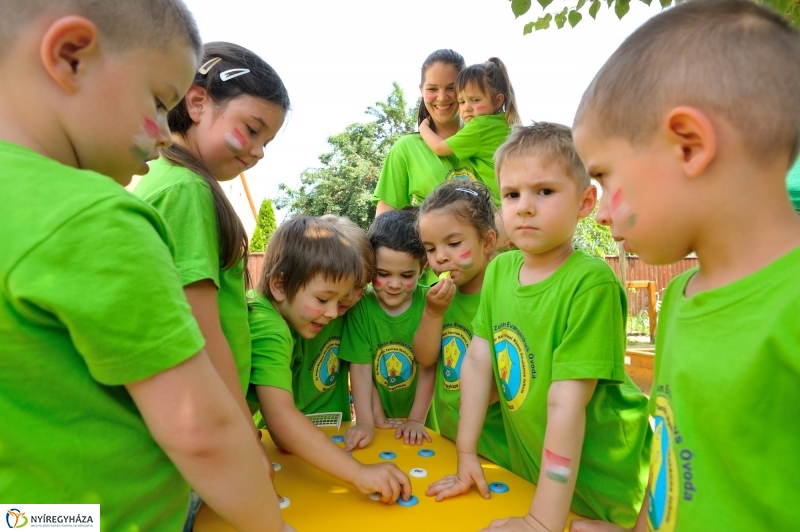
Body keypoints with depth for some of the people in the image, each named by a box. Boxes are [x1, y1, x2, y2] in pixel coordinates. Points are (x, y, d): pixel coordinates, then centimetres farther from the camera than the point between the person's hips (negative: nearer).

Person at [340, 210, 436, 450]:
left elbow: (429, 366, -7)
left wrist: (417, 420, -9)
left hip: (418, 422, 0)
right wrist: (367, 421, -13)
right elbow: (361, 367, -8)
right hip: (379, 424, 1)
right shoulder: (360, 306, -7)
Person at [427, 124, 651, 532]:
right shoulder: (499, 269, -6)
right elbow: (478, 360, -5)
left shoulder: (591, 282, -26)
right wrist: (465, 456, -3)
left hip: (600, 484, -6)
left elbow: (566, 402, -28)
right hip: (531, 468, 6)